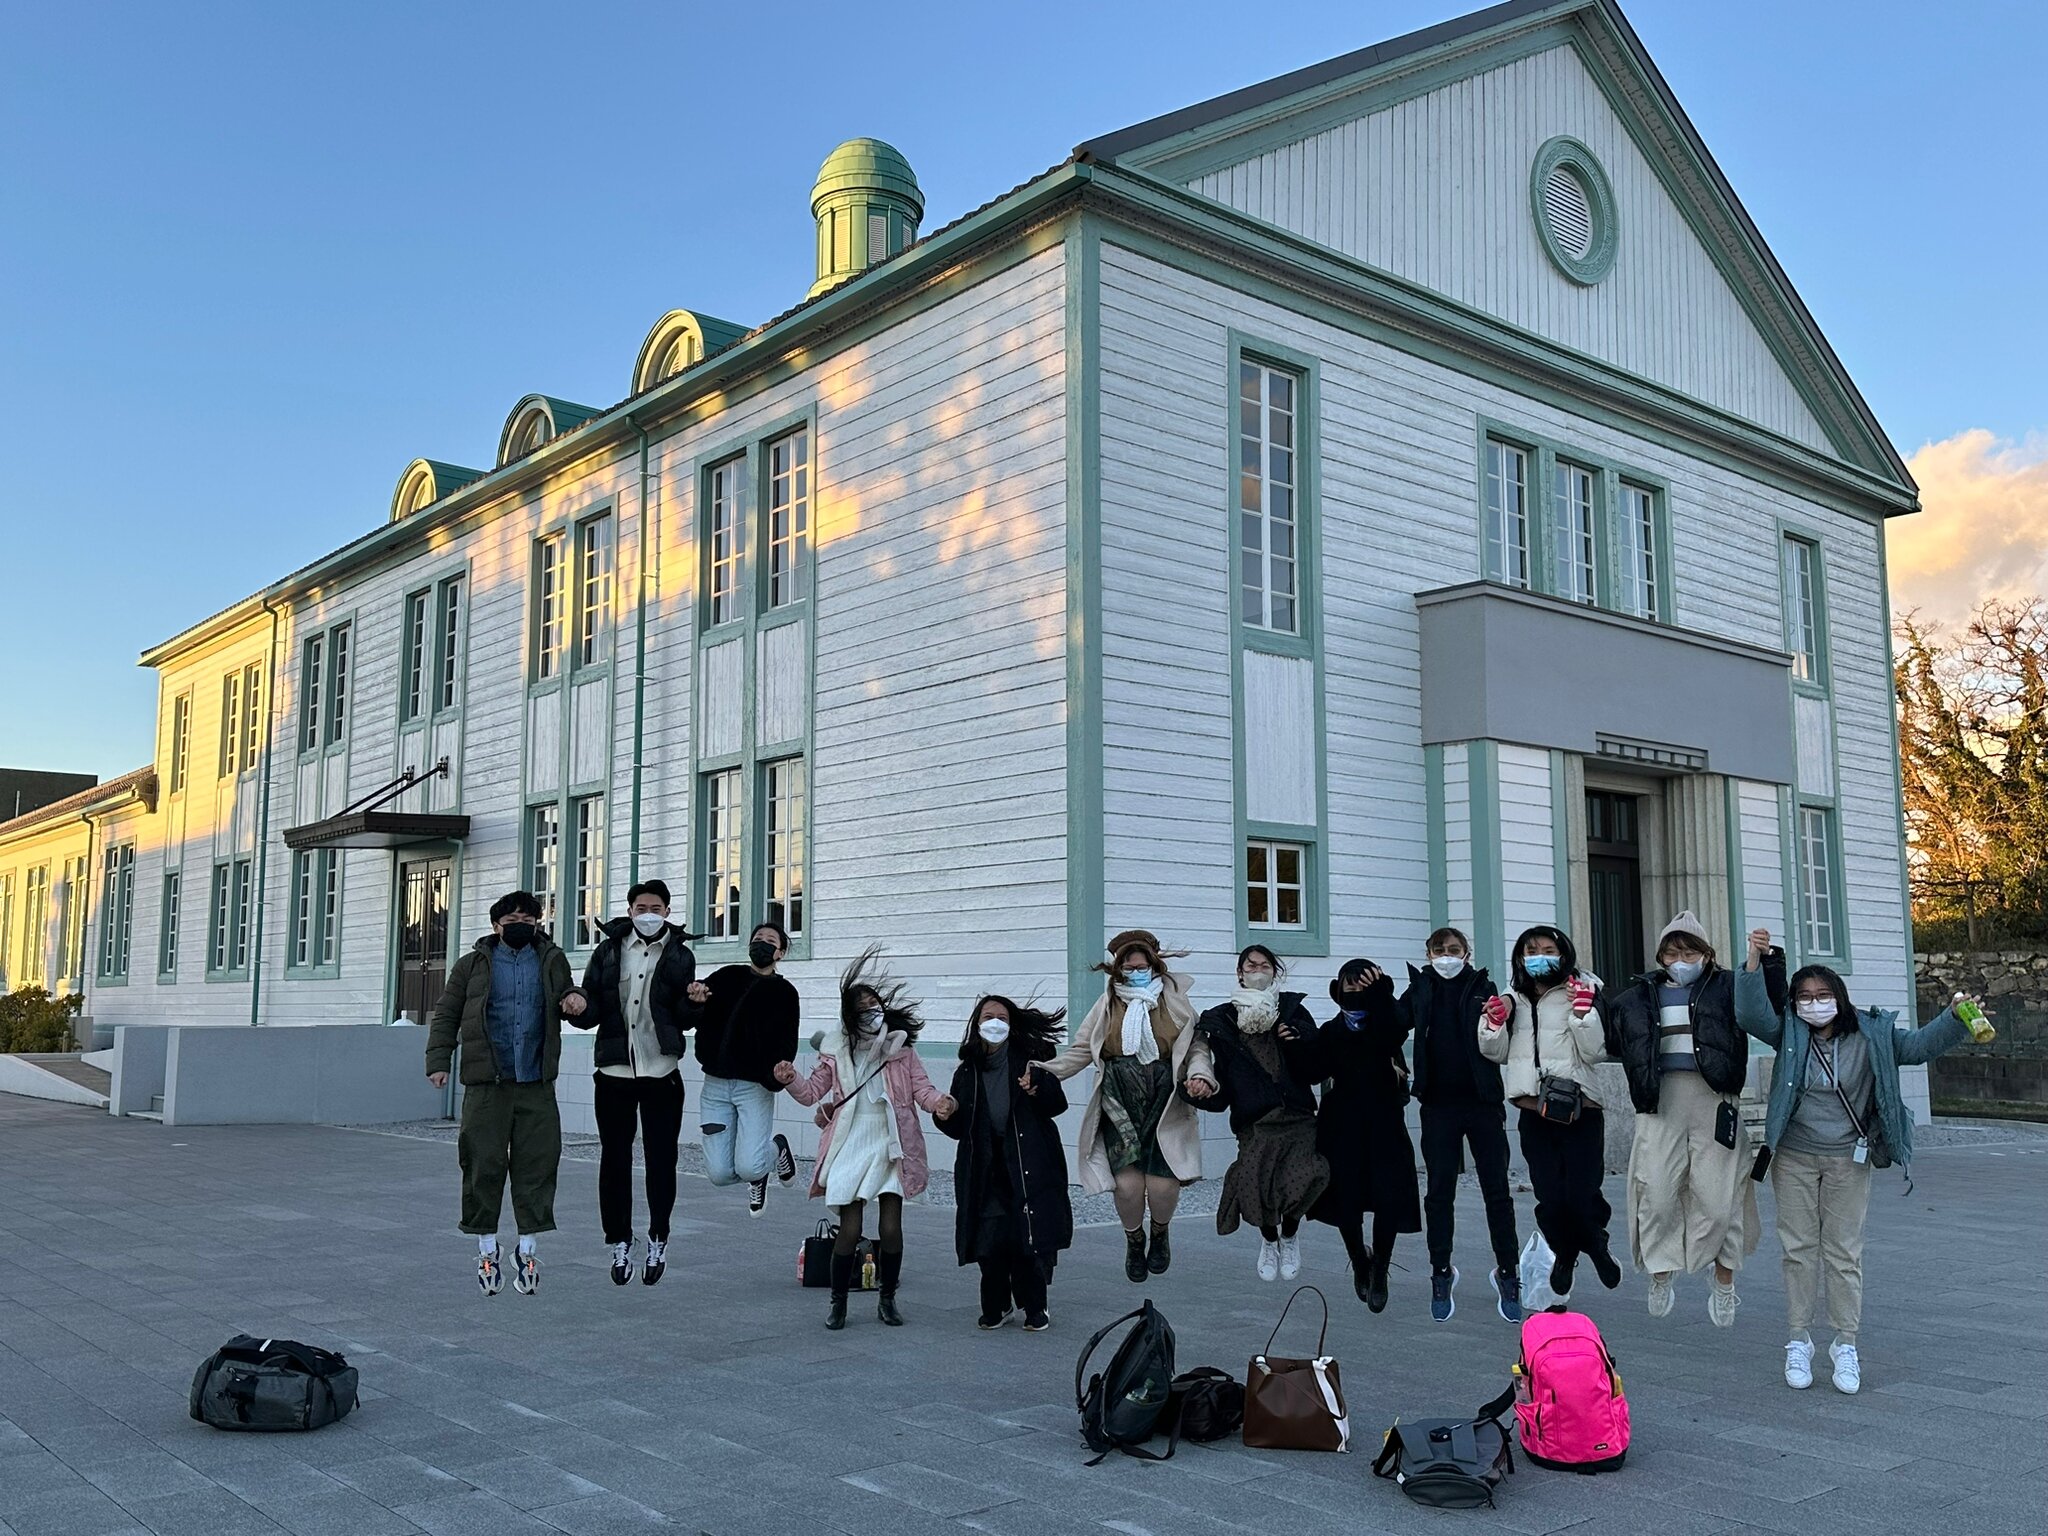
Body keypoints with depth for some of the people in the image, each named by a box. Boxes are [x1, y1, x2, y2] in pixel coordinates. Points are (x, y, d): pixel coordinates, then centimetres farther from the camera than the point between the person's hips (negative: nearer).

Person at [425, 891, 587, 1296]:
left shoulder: (552, 961, 11)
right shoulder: (473, 964, 6)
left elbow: (567, 998, 25)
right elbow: (446, 1015, 7)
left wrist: (576, 1000, 0)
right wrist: (439, 1061, -4)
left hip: (536, 1085, 2)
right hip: (486, 1084, -2)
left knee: (537, 1163, 0)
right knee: (484, 1164, 0)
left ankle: (528, 1250, 12)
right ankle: (487, 1250, 14)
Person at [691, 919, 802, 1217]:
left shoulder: (784, 992, 2)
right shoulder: (727, 977, 10)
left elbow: (786, 1043, -7)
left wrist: (776, 1073, -29)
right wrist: (695, 996, -19)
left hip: (754, 1086, -3)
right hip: (715, 1084, 3)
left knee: (748, 1168, -16)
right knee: (718, 1173, -4)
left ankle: (777, 1147, 19)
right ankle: (758, 1172, 30)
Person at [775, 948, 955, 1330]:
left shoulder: (900, 1049, 3)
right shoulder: (836, 1052, 4)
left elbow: (922, 1088, -1)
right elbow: (812, 1092, 7)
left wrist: (940, 1102, -23)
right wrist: (791, 1080, -14)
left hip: (891, 1147, 0)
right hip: (851, 1148, 0)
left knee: (891, 1227, -1)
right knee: (850, 1229, -3)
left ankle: (887, 1299, 18)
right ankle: (838, 1303, 14)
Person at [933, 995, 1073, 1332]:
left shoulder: (1030, 1060, 2)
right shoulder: (967, 1071, 10)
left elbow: (1057, 1105, -1)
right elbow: (960, 1129, 13)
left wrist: (1036, 1090, -19)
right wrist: (946, 1116, -8)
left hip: (1028, 1165, -2)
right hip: (985, 1169, 2)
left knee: (1030, 1237, -4)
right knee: (989, 1241, 0)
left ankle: (1035, 1307, 13)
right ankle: (997, 1306, 19)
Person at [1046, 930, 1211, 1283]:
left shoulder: (1174, 999, 7)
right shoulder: (1108, 1003, 10)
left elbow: (1197, 1047, 7)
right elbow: (1080, 1050, 10)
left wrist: (1198, 1075, -14)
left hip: (1164, 1107, -1)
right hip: (1120, 1108, 1)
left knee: (1162, 1185, -10)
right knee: (1128, 1183, -11)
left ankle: (1160, 1234, 27)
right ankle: (1134, 1241, 23)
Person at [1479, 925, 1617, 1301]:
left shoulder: (1582, 994, -1)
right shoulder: (1514, 1001, 11)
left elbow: (1596, 1053, -7)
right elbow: (1497, 1053, 13)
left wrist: (1583, 1013, -19)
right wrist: (1494, 1021, -4)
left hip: (1580, 1111, -3)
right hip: (1534, 1113, 3)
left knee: (1581, 1195, -6)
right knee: (1549, 1198, 0)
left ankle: (1596, 1244, 27)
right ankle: (1564, 1252, 28)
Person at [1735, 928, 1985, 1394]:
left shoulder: (1871, 1036, -1)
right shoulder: (1789, 1034, -3)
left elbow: (1920, 1045, -2)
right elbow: (1752, 1014, -17)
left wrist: (1957, 1019, -19)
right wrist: (1756, 961, -29)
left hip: (1848, 1161, 0)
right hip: (1794, 1159, 0)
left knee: (1844, 1251, 4)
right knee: (1798, 1249, 5)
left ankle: (1845, 1345, 13)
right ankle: (1798, 1343, 14)